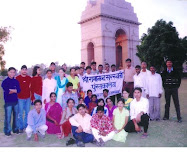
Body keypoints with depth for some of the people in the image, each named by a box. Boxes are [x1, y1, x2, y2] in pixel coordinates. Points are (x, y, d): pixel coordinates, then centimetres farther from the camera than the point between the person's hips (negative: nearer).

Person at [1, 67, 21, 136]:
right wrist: (15, 90, -6)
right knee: (8, 117, -1)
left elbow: (19, 90, -3)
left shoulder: (16, 81, 8)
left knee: (16, 116, 12)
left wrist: (10, 90, -13)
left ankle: (15, 129, 26)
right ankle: (7, 131, 12)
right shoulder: (5, 81, -4)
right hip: (8, 102, -4)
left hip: (16, 101, 4)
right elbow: (6, 91, -16)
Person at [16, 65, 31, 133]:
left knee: (27, 113, 10)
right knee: (20, 114, 1)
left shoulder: (29, 78, 6)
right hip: (20, 98, -3)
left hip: (28, 98, 3)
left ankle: (26, 125, 24)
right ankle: (21, 127, 12)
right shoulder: (17, 78, -3)